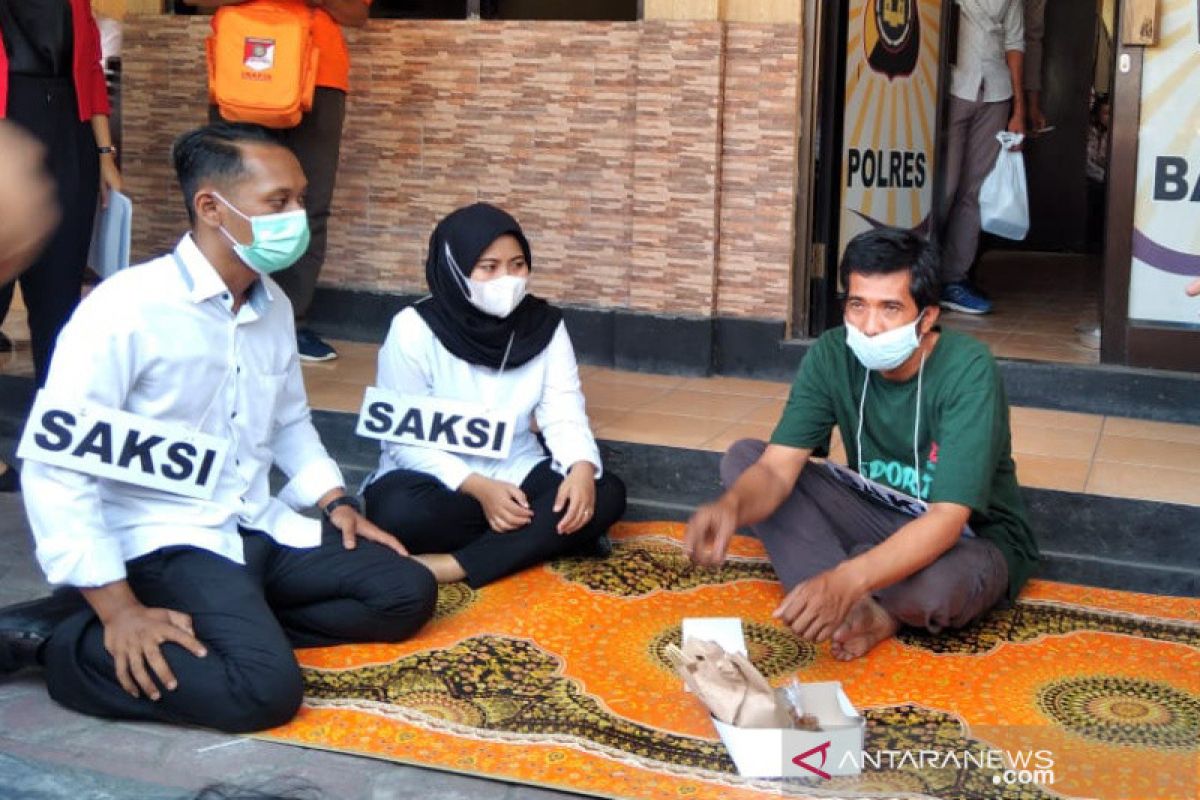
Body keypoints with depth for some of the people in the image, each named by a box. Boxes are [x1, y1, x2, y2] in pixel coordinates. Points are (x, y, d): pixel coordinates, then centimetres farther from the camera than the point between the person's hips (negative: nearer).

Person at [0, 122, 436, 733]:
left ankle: (239, 622, -6)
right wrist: (119, 608, -23)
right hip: (161, 542, -8)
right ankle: (50, 637, -11)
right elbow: (54, 468, -20)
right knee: (264, 689, -28)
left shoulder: (275, 305, 6)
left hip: (258, 528, 8)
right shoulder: (125, 310, -18)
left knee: (407, 592, -1)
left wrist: (335, 500, 7)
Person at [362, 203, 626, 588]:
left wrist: (582, 468, -30)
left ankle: (453, 566, -28)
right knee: (399, 512, -36)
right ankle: (538, 538, -17)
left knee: (606, 493, -22)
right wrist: (479, 488, -28)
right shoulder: (415, 329, -14)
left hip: (515, 475, 4)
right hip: (439, 480, -4)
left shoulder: (544, 325, -3)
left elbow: (564, 414, -7)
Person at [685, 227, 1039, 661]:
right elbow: (776, 469, -20)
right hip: (879, 513, 5)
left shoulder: (967, 370, -28)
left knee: (935, 588, -42)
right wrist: (731, 507, -45)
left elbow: (947, 519, -35)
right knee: (743, 456, -12)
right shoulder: (832, 355, -14)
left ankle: (856, 609, -5)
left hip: (972, 537, -5)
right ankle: (864, 610, -22)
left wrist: (846, 580, -51)